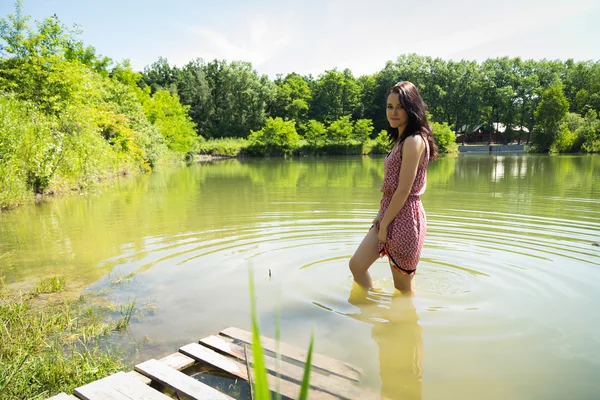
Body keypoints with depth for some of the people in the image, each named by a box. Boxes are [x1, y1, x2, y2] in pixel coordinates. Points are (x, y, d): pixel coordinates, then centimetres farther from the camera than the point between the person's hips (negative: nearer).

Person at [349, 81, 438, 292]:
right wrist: (380, 216, 9)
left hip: (404, 217, -9)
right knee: (356, 265, 10)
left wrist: (384, 224, -13)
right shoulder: (400, 140, 14)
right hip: (389, 214, 10)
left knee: (403, 287, 6)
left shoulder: (414, 141, -16)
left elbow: (404, 190, -19)